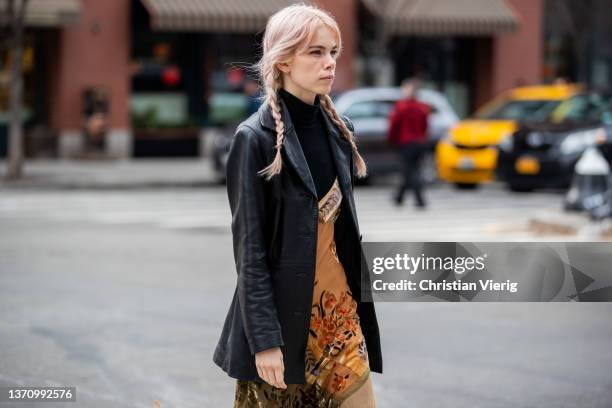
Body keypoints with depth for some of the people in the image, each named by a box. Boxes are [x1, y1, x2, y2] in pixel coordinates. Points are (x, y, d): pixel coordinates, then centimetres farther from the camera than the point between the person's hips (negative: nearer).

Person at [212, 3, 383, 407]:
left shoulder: (339, 129, 7)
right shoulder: (256, 138, -12)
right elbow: (249, 249, -13)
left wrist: (356, 296, 13)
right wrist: (265, 339, -17)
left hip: (338, 302, 6)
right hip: (281, 309, -6)